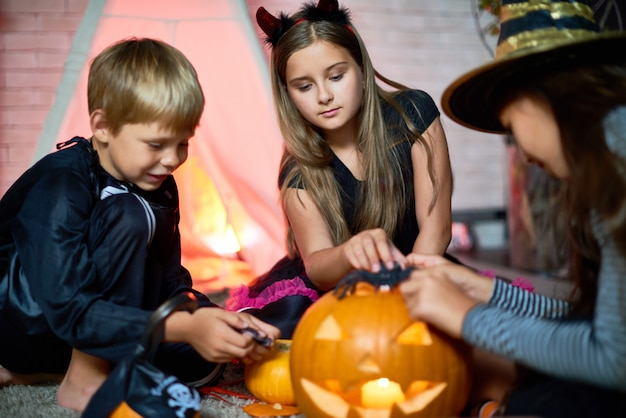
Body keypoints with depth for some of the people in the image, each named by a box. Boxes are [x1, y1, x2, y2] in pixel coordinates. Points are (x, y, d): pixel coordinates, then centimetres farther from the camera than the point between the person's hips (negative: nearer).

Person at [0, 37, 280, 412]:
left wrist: (224, 322, -21)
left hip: (70, 337, 8)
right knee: (130, 217, -28)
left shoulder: (158, 188, -4)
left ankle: (41, 371, 0)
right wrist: (187, 327, -40)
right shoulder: (60, 186, -26)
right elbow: (69, 310, -33)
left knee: (201, 360, -15)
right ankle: (83, 381, -16)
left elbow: (170, 285, -1)